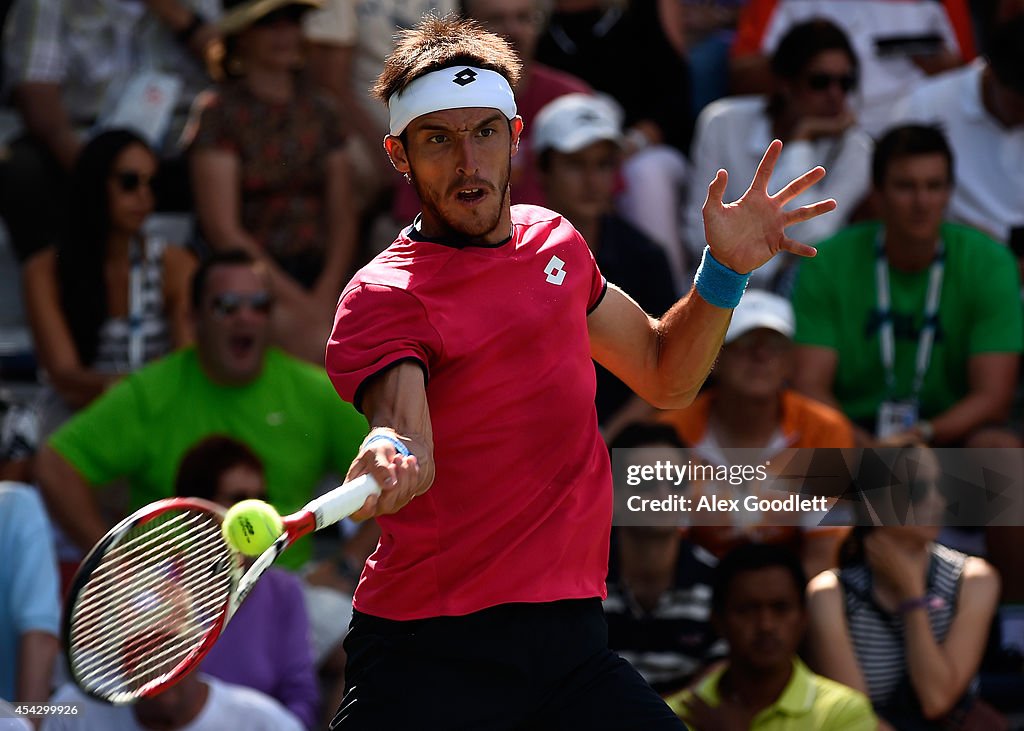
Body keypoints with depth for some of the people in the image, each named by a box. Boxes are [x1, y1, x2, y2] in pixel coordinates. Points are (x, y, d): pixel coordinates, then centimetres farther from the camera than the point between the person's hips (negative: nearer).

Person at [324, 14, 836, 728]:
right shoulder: (383, 295, -10)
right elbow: (408, 447, -28)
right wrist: (389, 458, -52)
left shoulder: (555, 242, 11)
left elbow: (663, 375, 25)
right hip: (424, 657, -5)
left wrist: (725, 269, 9)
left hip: (569, 642, 5)